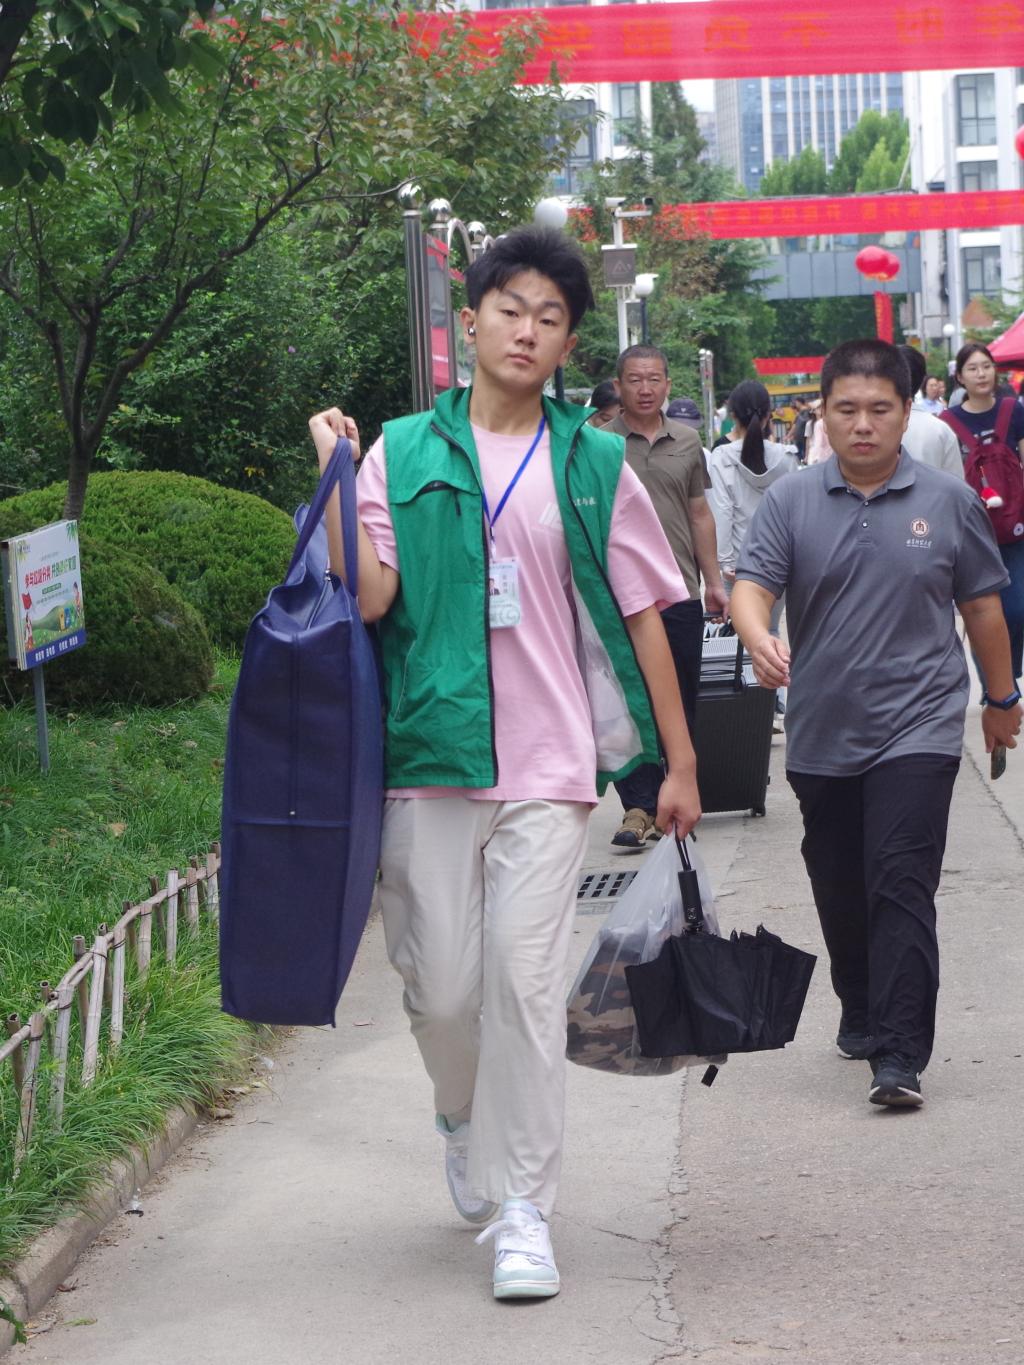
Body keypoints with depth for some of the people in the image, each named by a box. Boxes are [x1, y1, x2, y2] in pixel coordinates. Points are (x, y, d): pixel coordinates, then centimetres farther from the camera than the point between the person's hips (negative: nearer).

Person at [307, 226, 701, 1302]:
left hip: (548, 766, -1)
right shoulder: (402, 454, 6)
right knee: (439, 984, 5)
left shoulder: (594, 466, 8)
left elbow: (643, 615, 10)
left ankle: (522, 1209, 2)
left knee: (525, 981, -7)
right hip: (428, 756, 1)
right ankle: (465, 1119, 37)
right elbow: (369, 598, -4)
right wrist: (335, 477, -10)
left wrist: (678, 761, 9)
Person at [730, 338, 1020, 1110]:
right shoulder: (791, 504, 2)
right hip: (822, 734, 3)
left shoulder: (949, 502, 2)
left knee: (902, 887, -12)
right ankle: (861, 1012, 36)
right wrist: (759, 640, -32)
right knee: (840, 892, 14)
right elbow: (751, 585, -9)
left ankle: (900, 1053, -12)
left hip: (917, 728, -2)